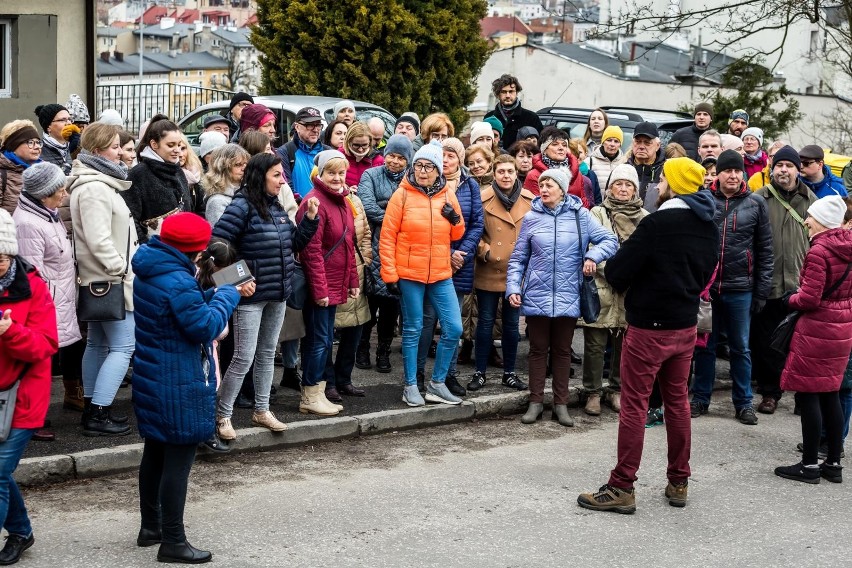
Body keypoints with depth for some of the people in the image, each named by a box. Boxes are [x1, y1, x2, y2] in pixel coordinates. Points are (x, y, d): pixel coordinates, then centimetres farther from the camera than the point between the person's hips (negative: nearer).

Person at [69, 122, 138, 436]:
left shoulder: (98, 181, 14)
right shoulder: (94, 188, -19)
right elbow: (99, 240, -25)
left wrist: (125, 267, 15)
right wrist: (123, 270, -18)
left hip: (100, 279, 11)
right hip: (111, 280, -11)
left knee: (98, 344, 14)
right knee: (123, 345, -8)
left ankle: (92, 408, 21)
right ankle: (98, 414, -7)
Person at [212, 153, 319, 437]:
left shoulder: (277, 208, 8)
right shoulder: (242, 207, -15)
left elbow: (295, 243, 14)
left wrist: (310, 219, 1)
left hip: (277, 296, 8)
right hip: (251, 296, -8)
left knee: (267, 354, 16)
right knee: (244, 358, -5)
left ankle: (262, 411, 28)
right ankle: (222, 415, 8)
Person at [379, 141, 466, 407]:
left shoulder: (447, 196, 6)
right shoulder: (402, 195, -5)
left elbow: (457, 235, 15)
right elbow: (387, 237, -5)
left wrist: (455, 218, -8)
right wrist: (389, 275, -9)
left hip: (441, 275, 4)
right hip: (409, 275, -4)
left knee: (454, 328, 1)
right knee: (413, 330, 4)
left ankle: (437, 384, 15)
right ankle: (410, 386, 15)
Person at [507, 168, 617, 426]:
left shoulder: (580, 216, -1)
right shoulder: (531, 218, 2)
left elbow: (610, 240, -1)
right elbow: (518, 258, 6)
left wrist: (592, 255, -18)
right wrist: (513, 288, -4)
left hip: (568, 297, 0)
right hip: (536, 296, 0)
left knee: (562, 351, 10)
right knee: (538, 349, 7)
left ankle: (561, 404, 17)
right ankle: (536, 402, 15)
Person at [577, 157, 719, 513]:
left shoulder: (659, 223, -20)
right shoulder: (708, 227, 5)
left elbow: (617, 272, -18)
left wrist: (623, 280, 3)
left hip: (649, 327, -7)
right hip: (685, 326, 7)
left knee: (634, 406, -2)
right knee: (678, 402, 15)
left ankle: (622, 488, 1)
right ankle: (678, 483, 23)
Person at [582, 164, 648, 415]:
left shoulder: (644, 218, 10)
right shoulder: (598, 213, 2)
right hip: (601, 288, -3)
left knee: (625, 343, 10)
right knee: (595, 344, 0)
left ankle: (618, 390, 23)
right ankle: (593, 393, 10)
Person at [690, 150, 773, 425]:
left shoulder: (756, 204, 1)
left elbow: (765, 250, 3)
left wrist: (762, 291, 0)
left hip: (740, 289, 0)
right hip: (705, 286, 0)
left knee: (741, 348, 9)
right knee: (705, 346, 10)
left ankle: (743, 402, 19)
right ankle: (700, 399, 21)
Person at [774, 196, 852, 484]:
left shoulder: (818, 251, -18)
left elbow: (809, 299, -20)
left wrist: (790, 299, -1)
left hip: (817, 329, -9)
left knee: (807, 394, 0)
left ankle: (809, 465, 5)